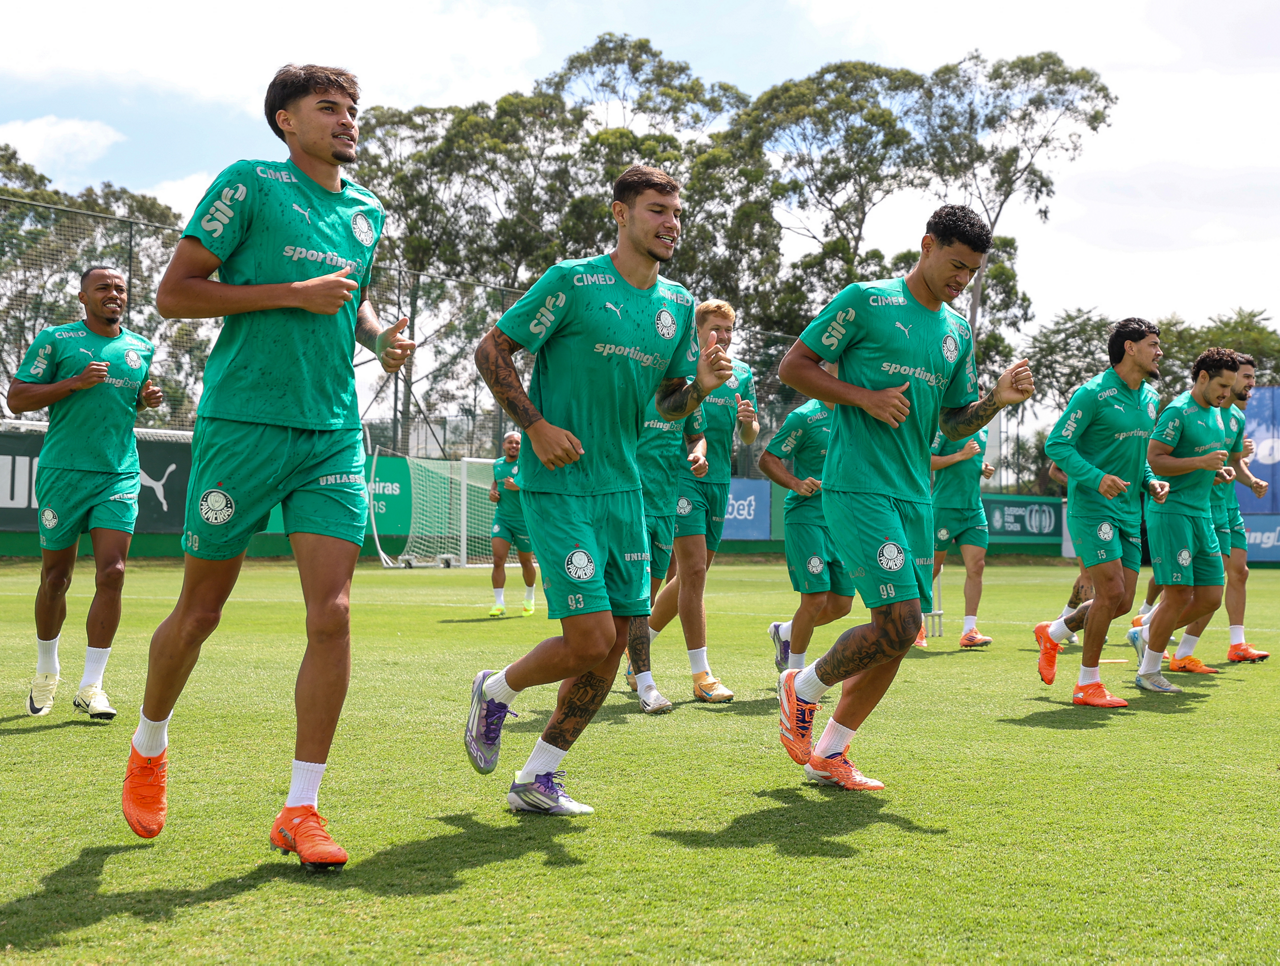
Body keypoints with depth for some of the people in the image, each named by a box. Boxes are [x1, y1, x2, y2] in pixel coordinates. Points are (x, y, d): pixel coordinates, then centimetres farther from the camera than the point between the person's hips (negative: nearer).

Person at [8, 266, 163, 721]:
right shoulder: (55, 339, 1)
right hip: (63, 473, -2)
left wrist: (148, 399, 6)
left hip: (120, 476, 3)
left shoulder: (141, 348, 13)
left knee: (111, 574, -10)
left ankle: (90, 687, -5)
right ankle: (46, 672, 28)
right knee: (56, 578, 6)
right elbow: (16, 398, -3)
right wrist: (75, 382, -14)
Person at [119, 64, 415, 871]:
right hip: (242, 424, -4)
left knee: (333, 613, -7)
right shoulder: (250, 185, -3)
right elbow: (173, 294, -7)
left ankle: (302, 807, 1)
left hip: (335, 433, 4)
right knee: (201, 610, 7)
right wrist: (296, 294, -13)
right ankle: (150, 750, 34)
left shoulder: (369, 212, 14)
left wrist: (381, 336, 9)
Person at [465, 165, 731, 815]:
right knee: (590, 639, -13)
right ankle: (496, 691, 18)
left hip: (623, 488, 7)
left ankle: (538, 778, 18)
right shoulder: (572, 282, -8)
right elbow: (491, 351, -4)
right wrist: (536, 427, -14)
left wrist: (700, 385, -5)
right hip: (558, 486, -7)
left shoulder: (678, 304, 11)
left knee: (617, 643, 4)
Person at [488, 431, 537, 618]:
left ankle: (529, 598, 34)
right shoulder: (497, 464, 8)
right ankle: (499, 603, -11)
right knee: (498, 560, -12)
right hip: (502, 517, 4)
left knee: (526, 562, 10)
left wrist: (518, 486, -27)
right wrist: (492, 492, 7)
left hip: (524, 519, -3)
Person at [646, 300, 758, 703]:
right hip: (681, 474, -6)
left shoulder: (742, 374, 14)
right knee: (694, 570, -13)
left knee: (690, 576, 11)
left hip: (720, 481, 6)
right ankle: (701, 676, -10)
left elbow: (749, 438, 17)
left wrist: (749, 421, -9)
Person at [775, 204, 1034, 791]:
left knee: (897, 634, 6)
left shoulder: (958, 332, 16)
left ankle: (828, 754, 19)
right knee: (899, 623, -16)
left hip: (914, 495, 7)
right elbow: (792, 367, -3)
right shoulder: (865, 301, -3)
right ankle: (802, 688, 10)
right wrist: (864, 397, -13)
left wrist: (997, 400, 1)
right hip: (857, 485, -7)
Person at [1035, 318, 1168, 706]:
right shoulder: (1093, 393, -11)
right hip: (1092, 507, -8)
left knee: (1122, 602, 6)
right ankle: (1087, 684, -1)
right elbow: (1056, 444, -13)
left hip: (1129, 512, 8)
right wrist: (1096, 478, -25)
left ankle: (1052, 634, 30)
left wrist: (1150, 481, 6)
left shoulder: (1150, 399, 14)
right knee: (1111, 591, -15)